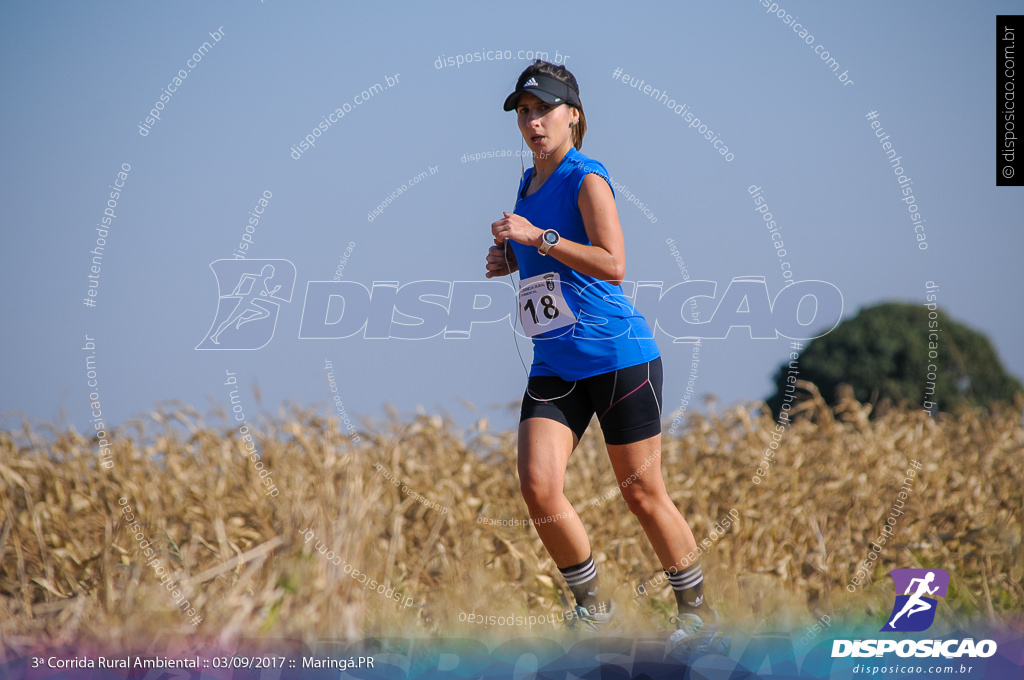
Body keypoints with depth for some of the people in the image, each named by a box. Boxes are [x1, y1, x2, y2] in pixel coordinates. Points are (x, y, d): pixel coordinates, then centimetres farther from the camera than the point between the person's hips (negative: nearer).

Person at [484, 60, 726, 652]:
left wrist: (537, 237, -23)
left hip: (619, 355, -7)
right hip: (555, 366, 7)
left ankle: (698, 609, 19)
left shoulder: (586, 177, -9)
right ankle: (593, 607, 6)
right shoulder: (530, 183, 14)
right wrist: (514, 259, 11)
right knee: (538, 486, -11)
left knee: (642, 492, 1)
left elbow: (613, 265, -21)